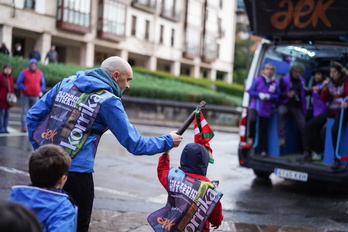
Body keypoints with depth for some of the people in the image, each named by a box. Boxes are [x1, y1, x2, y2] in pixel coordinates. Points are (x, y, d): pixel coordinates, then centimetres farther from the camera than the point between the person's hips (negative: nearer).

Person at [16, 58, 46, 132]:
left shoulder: (40, 73, 8)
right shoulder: (24, 72, -3)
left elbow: (43, 84, 13)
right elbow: (19, 83, -4)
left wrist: (40, 90, -2)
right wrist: (25, 89, -14)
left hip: (35, 96, 3)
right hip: (25, 96, -3)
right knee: (24, 111, -4)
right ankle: (23, 127, -2)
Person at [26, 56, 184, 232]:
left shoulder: (67, 82, 8)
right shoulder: (108, 101, -9)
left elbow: (34, 115, 10)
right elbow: (134, 144, -8)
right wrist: (168, 141, 5)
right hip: (76, 171, -6)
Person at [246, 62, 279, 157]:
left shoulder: (276, 83, 0)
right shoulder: (258, 80, -2)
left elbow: (277, 96, 3)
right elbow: (251, 91, 0)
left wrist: (269, 97, -15)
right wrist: (260, 95, -15)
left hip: (266, 109, 2)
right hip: (255, 105, -1)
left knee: (263, 130, 8)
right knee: (252, 119, -32)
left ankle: (263, 150, 22)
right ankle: (250, 137, -4)